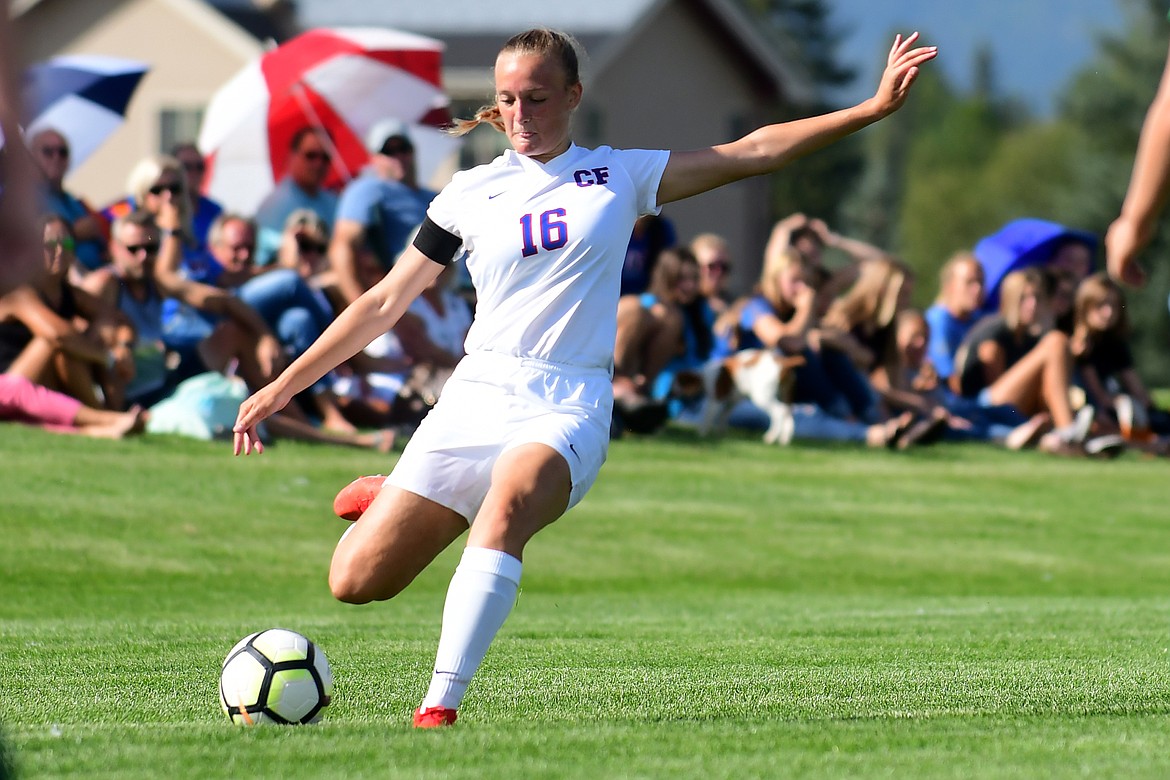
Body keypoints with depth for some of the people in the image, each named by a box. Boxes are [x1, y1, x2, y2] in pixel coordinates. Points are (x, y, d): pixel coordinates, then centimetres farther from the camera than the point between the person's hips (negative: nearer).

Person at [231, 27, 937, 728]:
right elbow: (385, 303, 15)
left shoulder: (619, 175, 10)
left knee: (509, 501, -38)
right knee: (355, 581, -9)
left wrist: (873, 108, 0)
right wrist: (282, 387, 12)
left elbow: (751, 152, 7)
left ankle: (440, 710, -40)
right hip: (476, 396, 2)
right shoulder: (471, 193, 12)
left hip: (568, 406, -2)